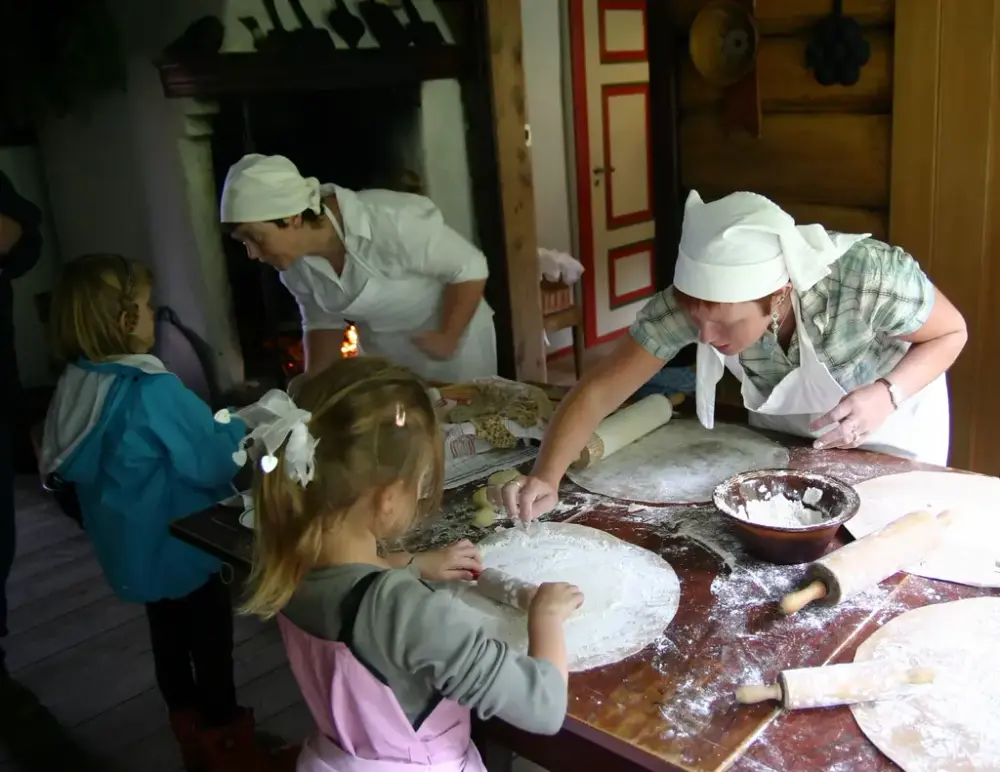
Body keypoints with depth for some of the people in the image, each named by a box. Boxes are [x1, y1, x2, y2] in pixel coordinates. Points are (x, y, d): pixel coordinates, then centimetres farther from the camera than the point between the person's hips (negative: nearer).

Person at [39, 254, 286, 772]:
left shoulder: (76, 387, -5)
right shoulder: (153, 391, -28)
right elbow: (215, 463, -25)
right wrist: (241, 428, -4)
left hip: (133, 549, 8)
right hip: (180, 546, -7)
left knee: (169, 640, 22)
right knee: (210, 645, 10)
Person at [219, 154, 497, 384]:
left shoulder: (392, 222, -34)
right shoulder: (293, 261, -14)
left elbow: (470, 268, -23)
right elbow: (322, 320, 2)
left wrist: (448, 338, -18)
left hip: (453, 334, -4)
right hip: (385, 353, 5)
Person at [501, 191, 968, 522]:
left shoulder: (867, 277, -41)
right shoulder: (694, 297, -35)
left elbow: (951, 332, -20)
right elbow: (599, 390, -30)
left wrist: (886, 394, -38)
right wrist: (545, 477, -45)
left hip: (891, 423, -2)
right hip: (784, 431, 2)